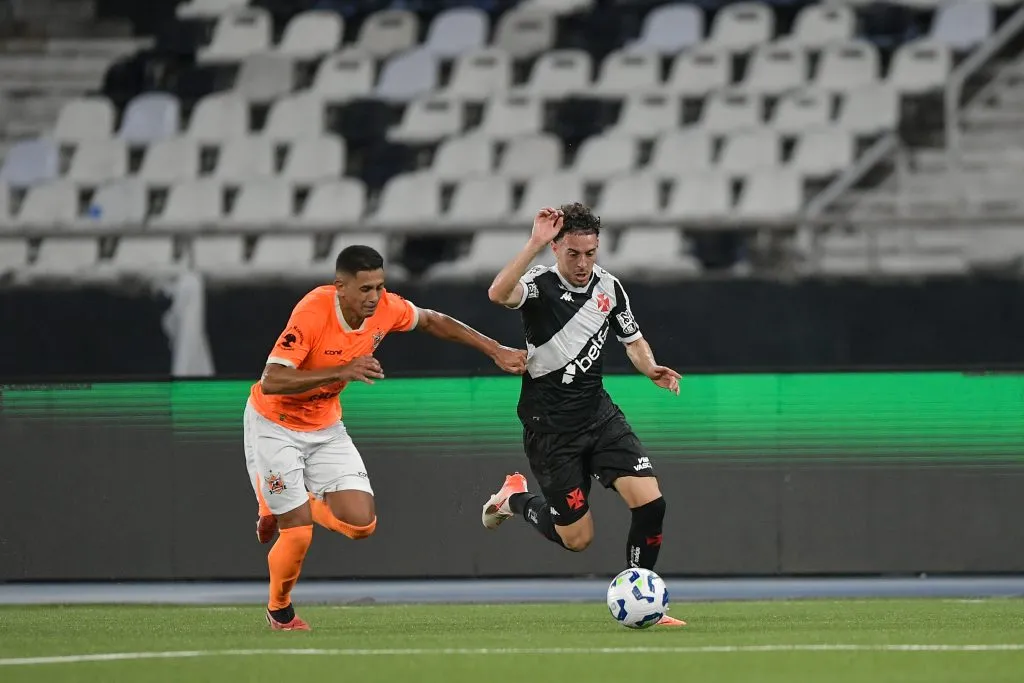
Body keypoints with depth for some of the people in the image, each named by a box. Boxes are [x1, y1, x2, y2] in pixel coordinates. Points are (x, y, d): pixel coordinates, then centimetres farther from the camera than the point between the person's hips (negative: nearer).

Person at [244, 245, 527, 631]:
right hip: (274, 425, -6)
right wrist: (342, 371, -43)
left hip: (325, 426, 6)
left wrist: (495, 350, 7)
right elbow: (271, 382, -36)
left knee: (361, 523, -8)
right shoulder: (312, 312, -31)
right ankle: (280, 612, 21)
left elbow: (432, 322, 8)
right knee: (299, 533, -10)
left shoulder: (385, 309, -13)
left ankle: (288, 510, 23)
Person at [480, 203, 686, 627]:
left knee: (650, 502, -13)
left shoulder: (608, 286, 2)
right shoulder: (540, 284, -15)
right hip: (550, 426, -5)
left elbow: (633, 339, 16)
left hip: (597, 413, 5)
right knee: (577, 538, 0)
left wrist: (651, 369, -5)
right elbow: (498, 294, -39)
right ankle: (516, 499, 30)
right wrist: (535, 244, -44)